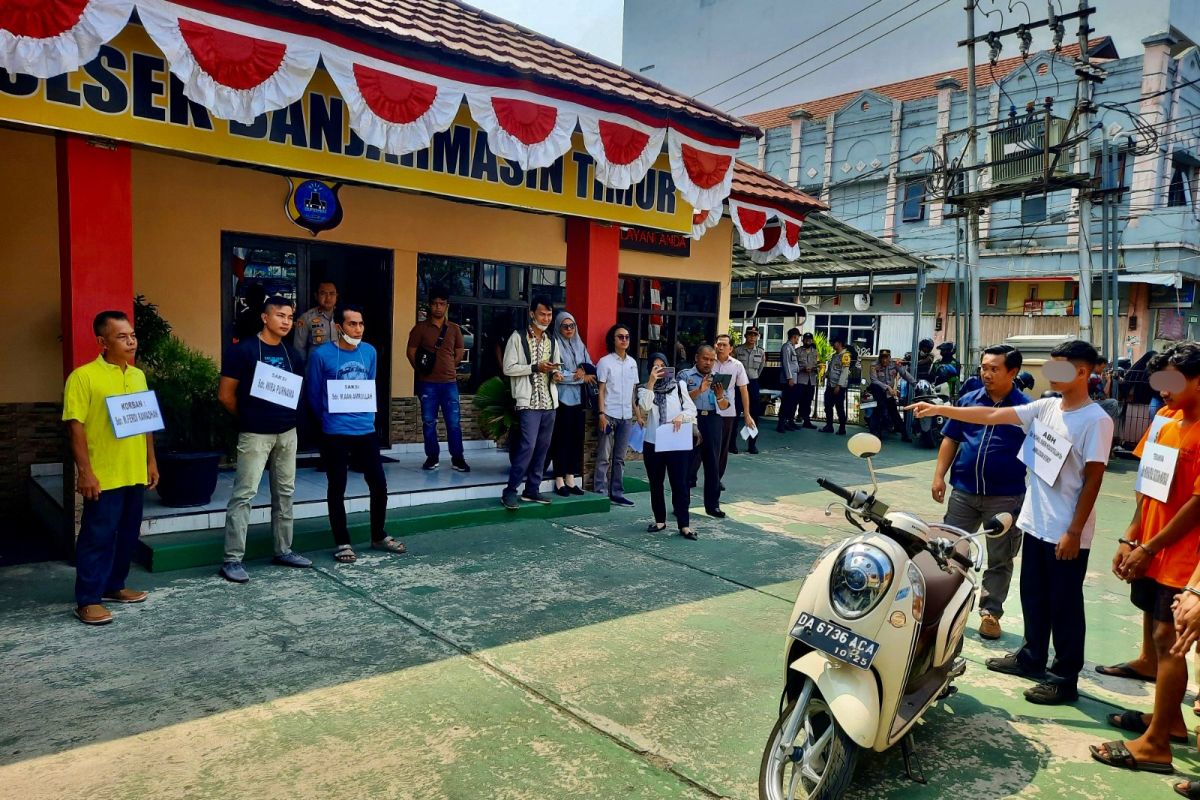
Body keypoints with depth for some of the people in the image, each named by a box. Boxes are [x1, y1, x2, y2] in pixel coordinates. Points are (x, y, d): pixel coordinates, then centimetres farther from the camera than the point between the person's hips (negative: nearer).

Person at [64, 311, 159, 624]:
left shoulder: (138, 375, 11)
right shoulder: (83, 376, -10)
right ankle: (87, 600, 11)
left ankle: (114, 585, 30)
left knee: (128, 534, 15)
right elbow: (75, 426, -13)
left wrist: (151, 461, 14)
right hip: (103, 476, -6)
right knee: (98, 537, 1)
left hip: (135, 473, 7)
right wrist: (85, 471, -16)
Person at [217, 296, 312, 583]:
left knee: (285, 493, 12)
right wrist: (248, 418, 4)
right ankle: (232, 559, 0)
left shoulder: (292, 355, 9)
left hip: (287, 433, 6)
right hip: (255, 435, -6)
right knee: (243, 495, -6)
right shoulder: (242, 351, -8)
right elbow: (226, 395, -6)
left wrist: (289, 414, 5)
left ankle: (283, 550, 23)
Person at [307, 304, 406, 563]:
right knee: (337, 489, 5)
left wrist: (368, 416, 13)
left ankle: (378, 536, 27)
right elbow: (314, 394, 1)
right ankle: (342, 543, 19)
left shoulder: (370, 352, 4)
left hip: (366, 430, 4)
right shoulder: (321, 355, -10)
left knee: (379, 485, 8)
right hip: (335, 433, -4)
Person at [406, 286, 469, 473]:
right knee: (429, 422, 5)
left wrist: (449, 368, 10)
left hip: (450, 382, 1)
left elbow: (459, 353, 16)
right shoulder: (420, 327, 0)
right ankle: (432, 457, 16)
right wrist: (422, 371, 2)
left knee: (454, 422, 1)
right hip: (428, 383, -1)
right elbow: (411, 352, 2)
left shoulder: (454, 329, 7)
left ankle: (457, 458, 9)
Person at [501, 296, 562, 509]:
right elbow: (508, 368, -9)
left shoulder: (552, 341, 14)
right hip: (529, 402, -6)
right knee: (528, 445, -14)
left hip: (549, 403, 7)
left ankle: (532, 489, 18)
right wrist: (535, 367, -18)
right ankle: (510, 491, -6)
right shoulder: (518, 337, -3)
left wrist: (556, 374, -2)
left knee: (542, 447, 8)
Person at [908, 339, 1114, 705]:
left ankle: (1066, 678, 18)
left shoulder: (1096, 420, -15)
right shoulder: (1045, 407, 4)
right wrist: (940, 409, -2)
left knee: (1064, 605, 4)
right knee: (1033, 597, 19)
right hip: (1035, 523, 7)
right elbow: (993, 416, 4)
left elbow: (1093, 479, -16)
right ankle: (1032, 657, 35)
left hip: (1066, 532, -7)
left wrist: (1074, 531, -17)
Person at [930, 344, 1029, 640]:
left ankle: (990, 612, 22)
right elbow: (950, 439, 8)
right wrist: (939, 475, 0)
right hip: (963, 492, 2)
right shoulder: (968, 401, 3)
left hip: (1006, 497, -2)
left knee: (1000, 560, 9)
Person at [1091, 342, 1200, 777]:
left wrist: (1150, 548, -14)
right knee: (1158, 634, 17)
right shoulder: (1165, 418, 8)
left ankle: (1155, 744, 6)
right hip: (1149, 550, 8)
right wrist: (1130, 539, 8)